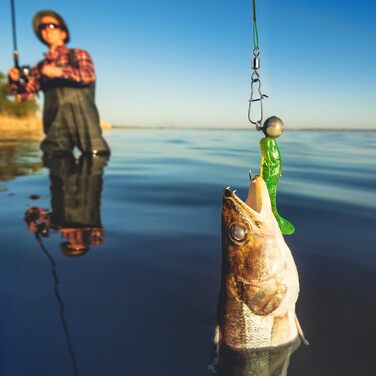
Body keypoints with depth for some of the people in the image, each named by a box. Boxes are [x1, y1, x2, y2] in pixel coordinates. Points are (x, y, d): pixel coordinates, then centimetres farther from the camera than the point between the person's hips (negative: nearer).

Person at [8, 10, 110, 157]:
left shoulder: (79, 55, 12)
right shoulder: (41, 67, 20)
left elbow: (89, 75, -8)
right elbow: (24, 93, 15)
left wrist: (59, 71, -20)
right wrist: (15, 80, -6)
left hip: (83, 121, -3)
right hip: (56, 127, 3)